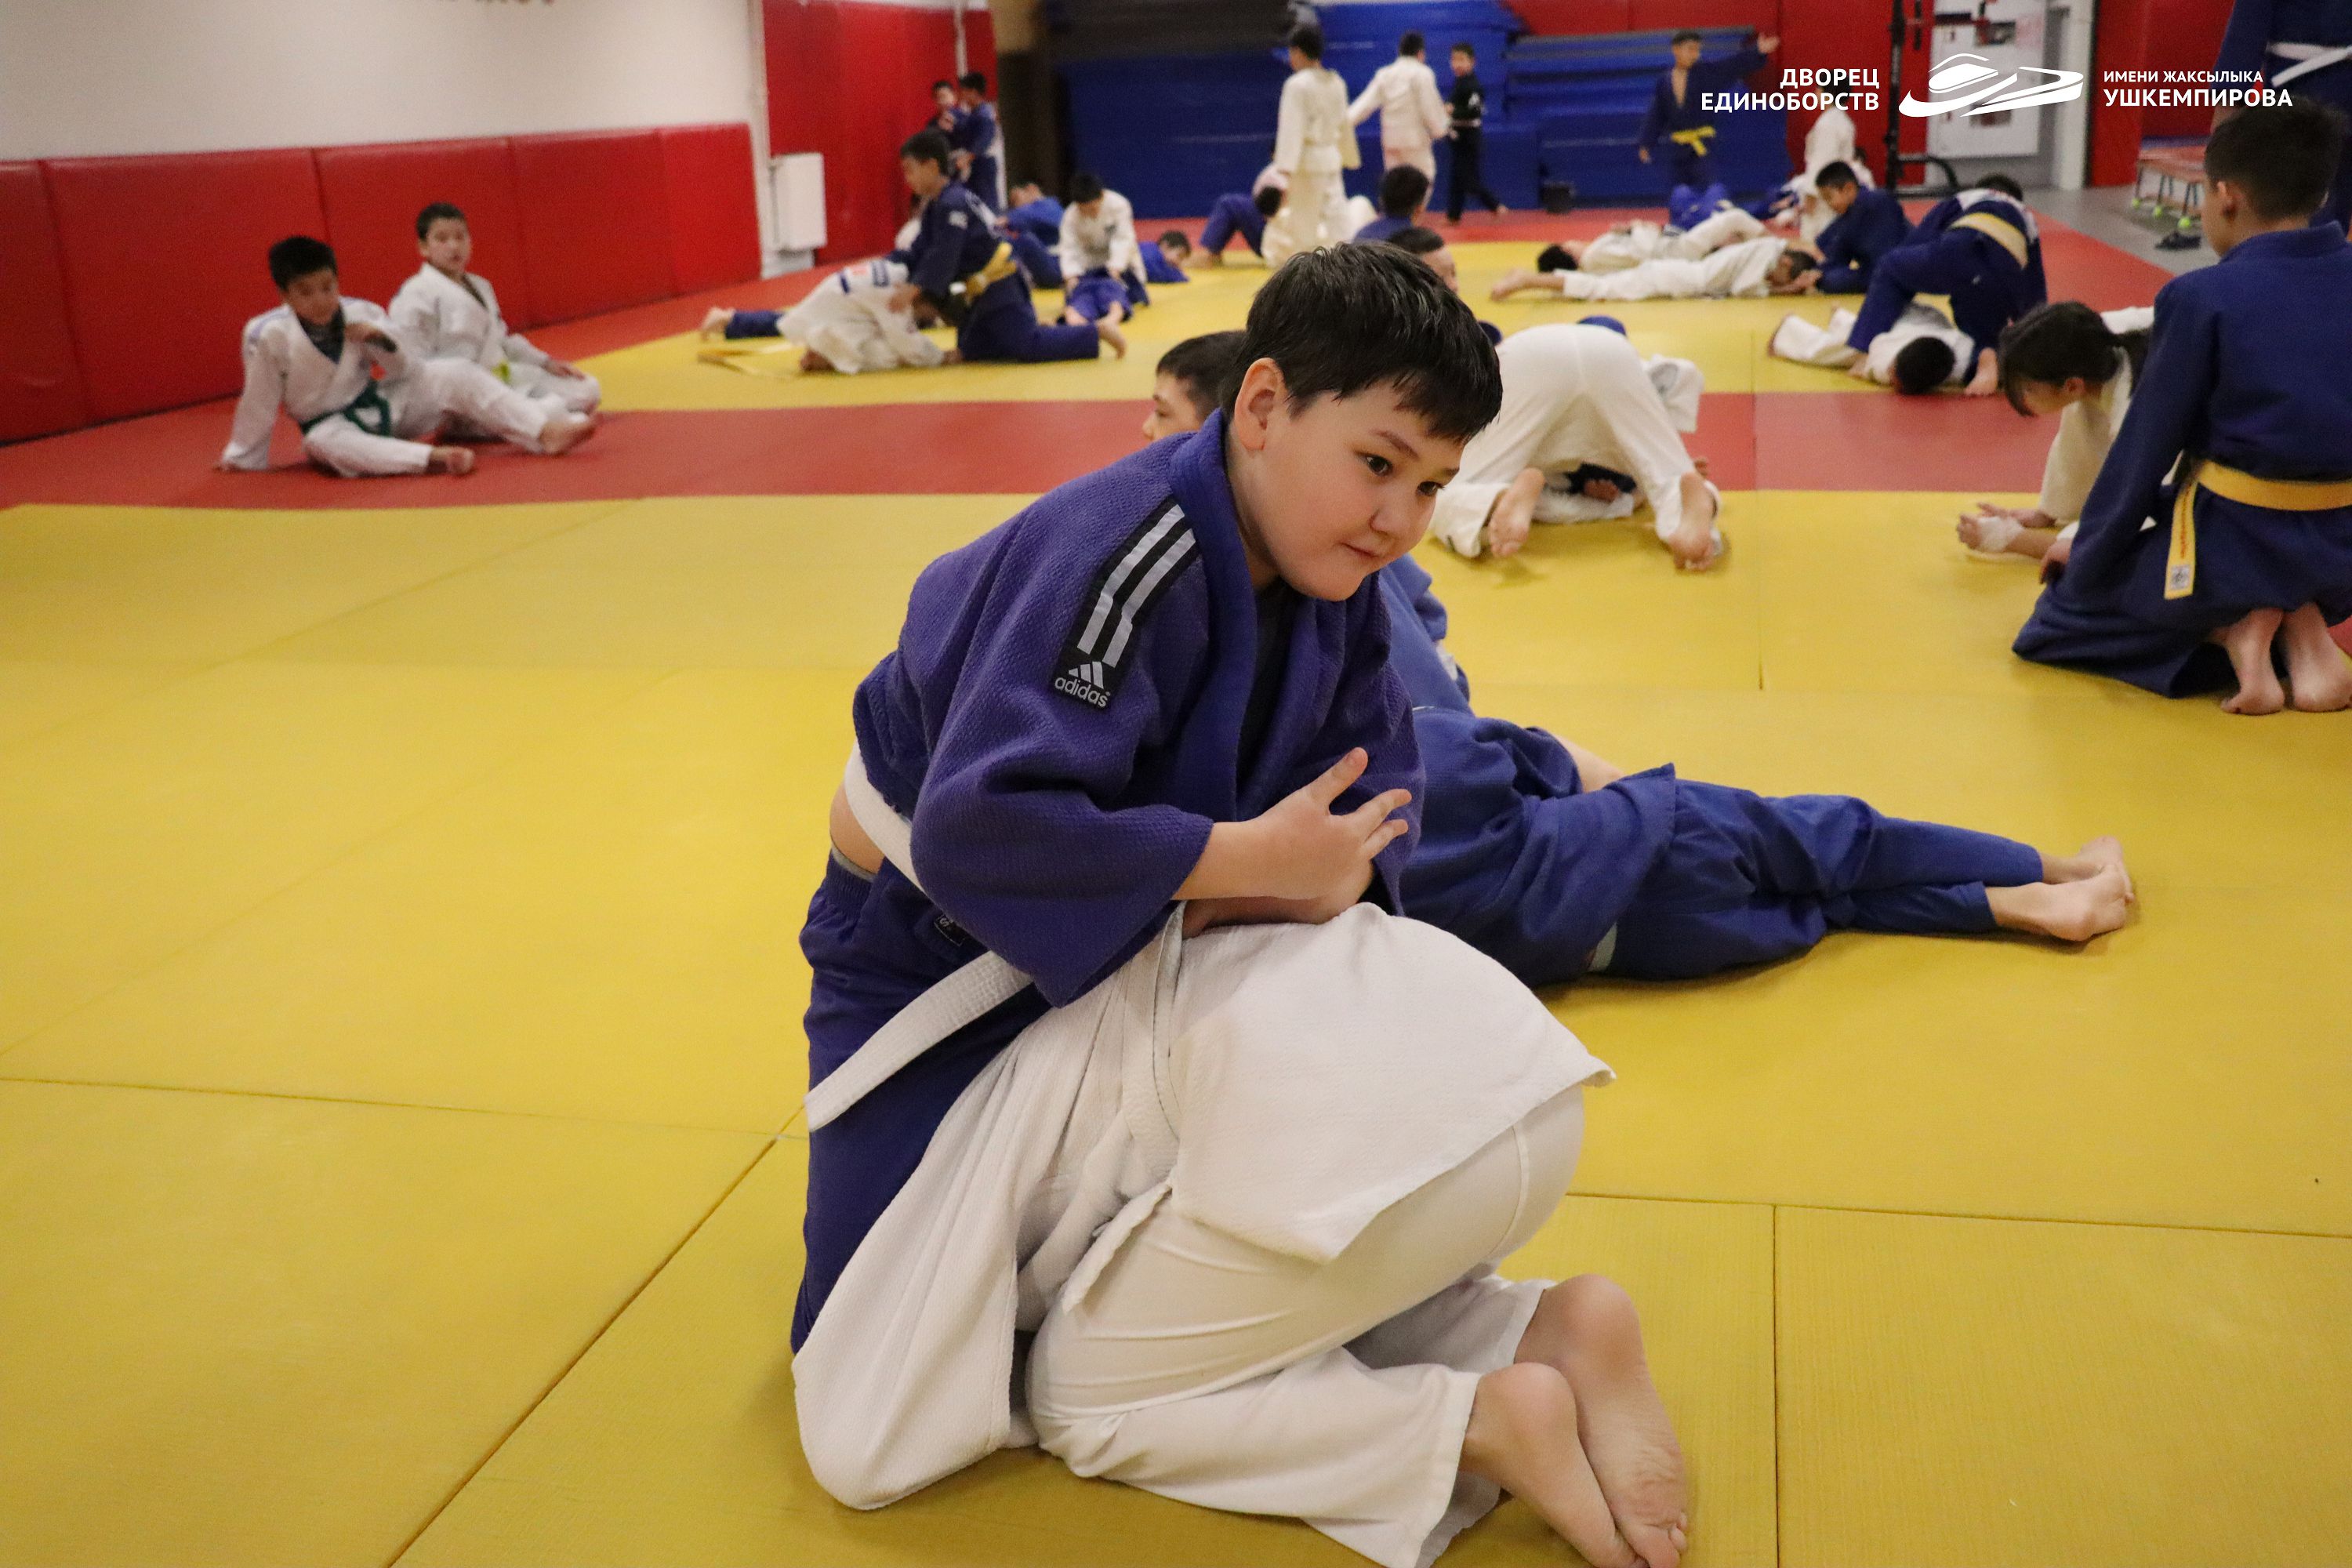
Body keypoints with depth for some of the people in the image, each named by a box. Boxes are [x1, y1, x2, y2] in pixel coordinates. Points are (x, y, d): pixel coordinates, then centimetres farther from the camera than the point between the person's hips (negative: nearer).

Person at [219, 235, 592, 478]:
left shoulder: (362, 315, -11)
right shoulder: (269, 336, -22)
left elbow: (406, 373, -3)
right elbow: (258, 405, -12)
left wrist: (384, 341, -23)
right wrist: (242, 459, -3)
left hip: (383, 404, 4)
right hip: (332, 425, -4)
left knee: (457, 374, -12)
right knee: (323, 444, -41)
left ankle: (546, 429, -24)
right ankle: (431, 458, -56)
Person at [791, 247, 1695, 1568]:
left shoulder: (1332, 585, -7)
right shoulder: (1125, 552, -33)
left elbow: (1369, 800, 0)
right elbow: (980, 832, -43)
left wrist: (1324, 868, -24)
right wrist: (1254, 859, -35)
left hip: (1144, 960, 6)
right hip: (943, 952, -5)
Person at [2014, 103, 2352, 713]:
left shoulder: (2200, 299, -15)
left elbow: (2144, 449, -8)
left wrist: (2086, 556, 5)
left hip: (2234, 546, -6)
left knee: (2058, 620, 16)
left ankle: (2231, 632, -4)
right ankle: (2302, 631, 6)